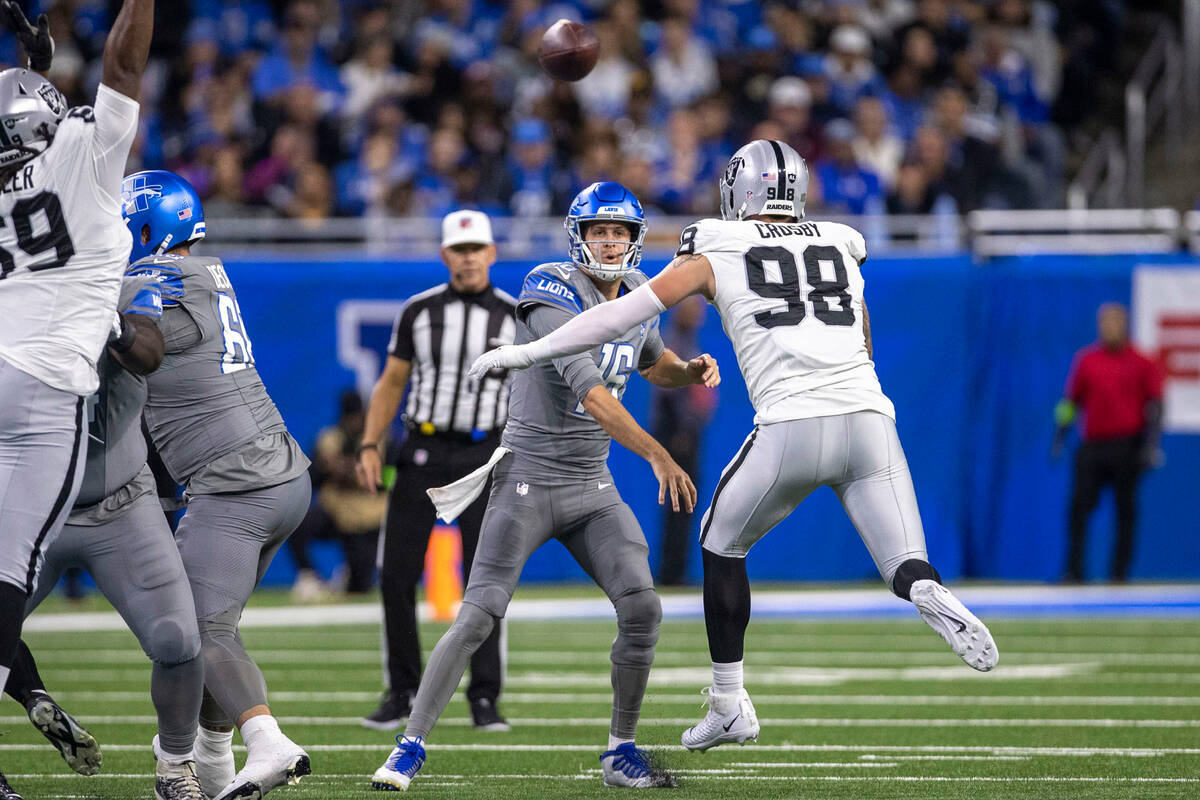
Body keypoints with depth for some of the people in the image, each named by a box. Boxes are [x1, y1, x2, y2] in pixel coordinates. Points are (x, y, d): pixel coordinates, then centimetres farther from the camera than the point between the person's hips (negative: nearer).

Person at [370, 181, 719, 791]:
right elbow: (588, 388, -28)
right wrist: (656, 454, -34)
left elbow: (654, 365, 28)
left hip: (593, 489, 6)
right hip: (528, 482, -6)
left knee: (642, 609, -8)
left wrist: (691, 370, 4)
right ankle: (409, 749, -4)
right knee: (477, 618, -12)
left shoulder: (636, 296, 7)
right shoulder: (553, 294, -17)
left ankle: (621, 752, 7)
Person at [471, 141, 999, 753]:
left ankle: (729, 705, 22)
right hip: (869, 420, 3)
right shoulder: (843, 249, 24)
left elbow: (623, 313, 14)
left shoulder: (716, 253, 13)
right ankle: (931, 596, -33)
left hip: (792, 426, -2)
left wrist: (526, 353, 22)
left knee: (722, 544, 21)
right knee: (907, 571, 5)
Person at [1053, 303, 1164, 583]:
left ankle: (1119, 571, 8)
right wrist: (1059, 440, 9)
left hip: (1127, 444, -2)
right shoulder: (1086, 360, 9)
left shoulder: (1141, 363, 3)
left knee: (1126, 510, 1)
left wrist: (1151, 446, -4)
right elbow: (1071, 400, 13)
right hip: (1092, 445, 2)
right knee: (1079, 505, -6)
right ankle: (1074, 570, -5)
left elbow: (1155, 405, 3)